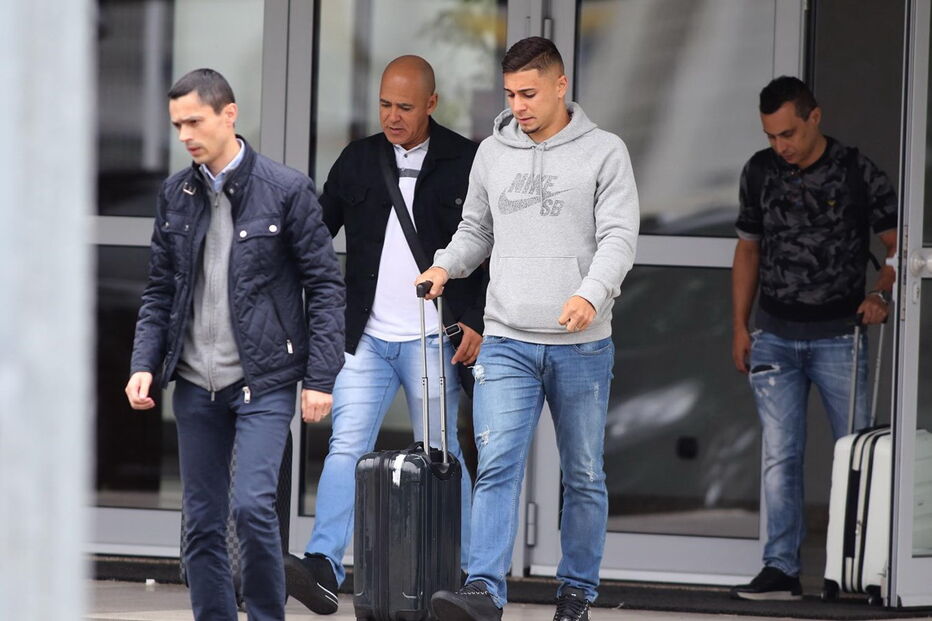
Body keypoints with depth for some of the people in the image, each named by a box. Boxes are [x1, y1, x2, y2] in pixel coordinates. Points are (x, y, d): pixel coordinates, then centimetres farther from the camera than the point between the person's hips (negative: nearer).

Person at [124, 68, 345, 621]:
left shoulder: (287, 189, -6)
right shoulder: (176, 195, 7)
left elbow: (325, 286, -5)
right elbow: (160, 291, 13)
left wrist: (321, 377, -10)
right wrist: (145, 364, 0)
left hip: (264, 380, -5)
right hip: (196, 384, 5)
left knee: (252, 505, -17)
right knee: (203, 522, 6)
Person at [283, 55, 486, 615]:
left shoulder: (465, 164, 0)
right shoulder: (359, 160, 9)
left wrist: (478, 322, -6)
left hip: (434, 338, -3)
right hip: (366, 337, 3)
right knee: (346, 448, -8)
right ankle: (324, 568, -16)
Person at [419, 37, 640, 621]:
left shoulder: (604, 152, -2)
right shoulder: (493, 153, 10)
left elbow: (619, 237, -10)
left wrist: (591, 294, -27)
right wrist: (445, 266, 1)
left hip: (582, 347, -2)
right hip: (508, 343, 2)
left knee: (584, 477, 8)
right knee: (498, 467, -12)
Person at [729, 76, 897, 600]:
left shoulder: (859, 173, -5)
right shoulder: (760, 172, 5)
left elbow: (898, 244, 0)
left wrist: (882, 293, -18)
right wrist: (740, 326, 10)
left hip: (839, 335, -3)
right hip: (775, 336, 3)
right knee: (780, 456, 0)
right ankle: (782, 571, 0)